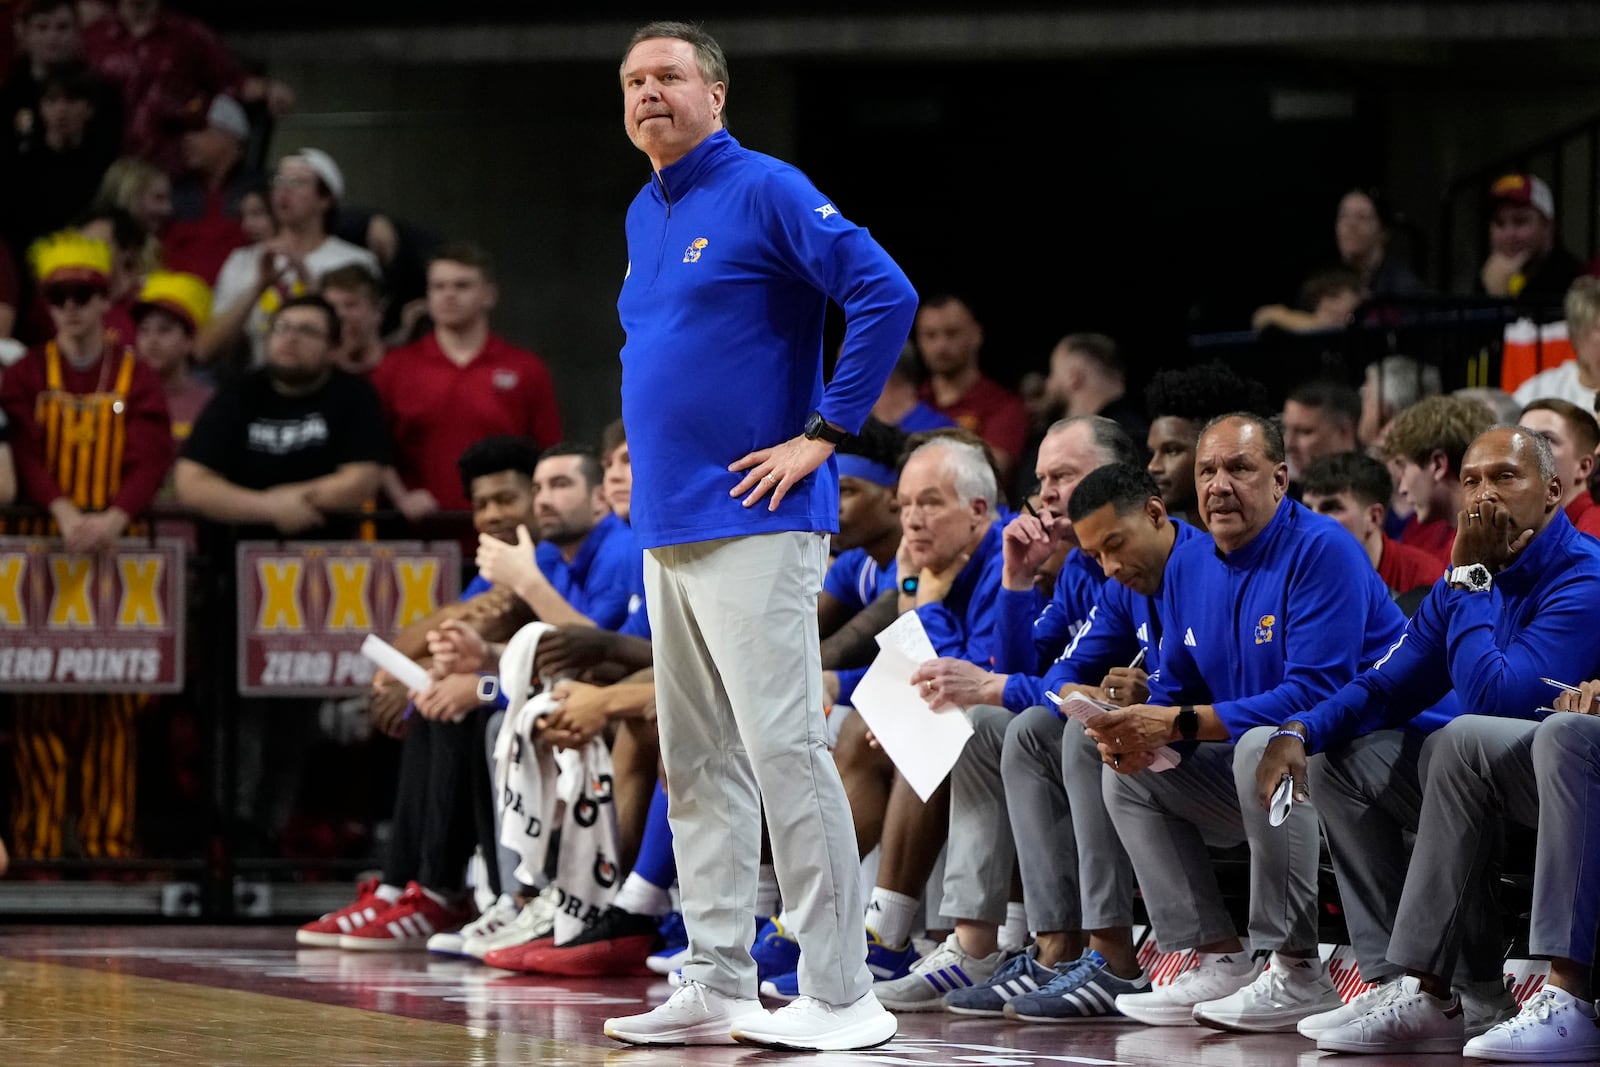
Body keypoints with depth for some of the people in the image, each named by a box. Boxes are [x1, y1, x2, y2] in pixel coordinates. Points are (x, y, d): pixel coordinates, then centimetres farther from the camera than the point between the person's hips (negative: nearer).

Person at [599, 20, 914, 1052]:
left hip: (753, 523, -9)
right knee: (699, 764, 10)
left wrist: (824, 432, -16)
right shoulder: (643, 217, 17)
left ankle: (842, 995, -9)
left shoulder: (765, 192, -8)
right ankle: (720, 987, 15)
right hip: (668, 530, 9)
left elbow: (887, 295, -17)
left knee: (784, 746, -11)